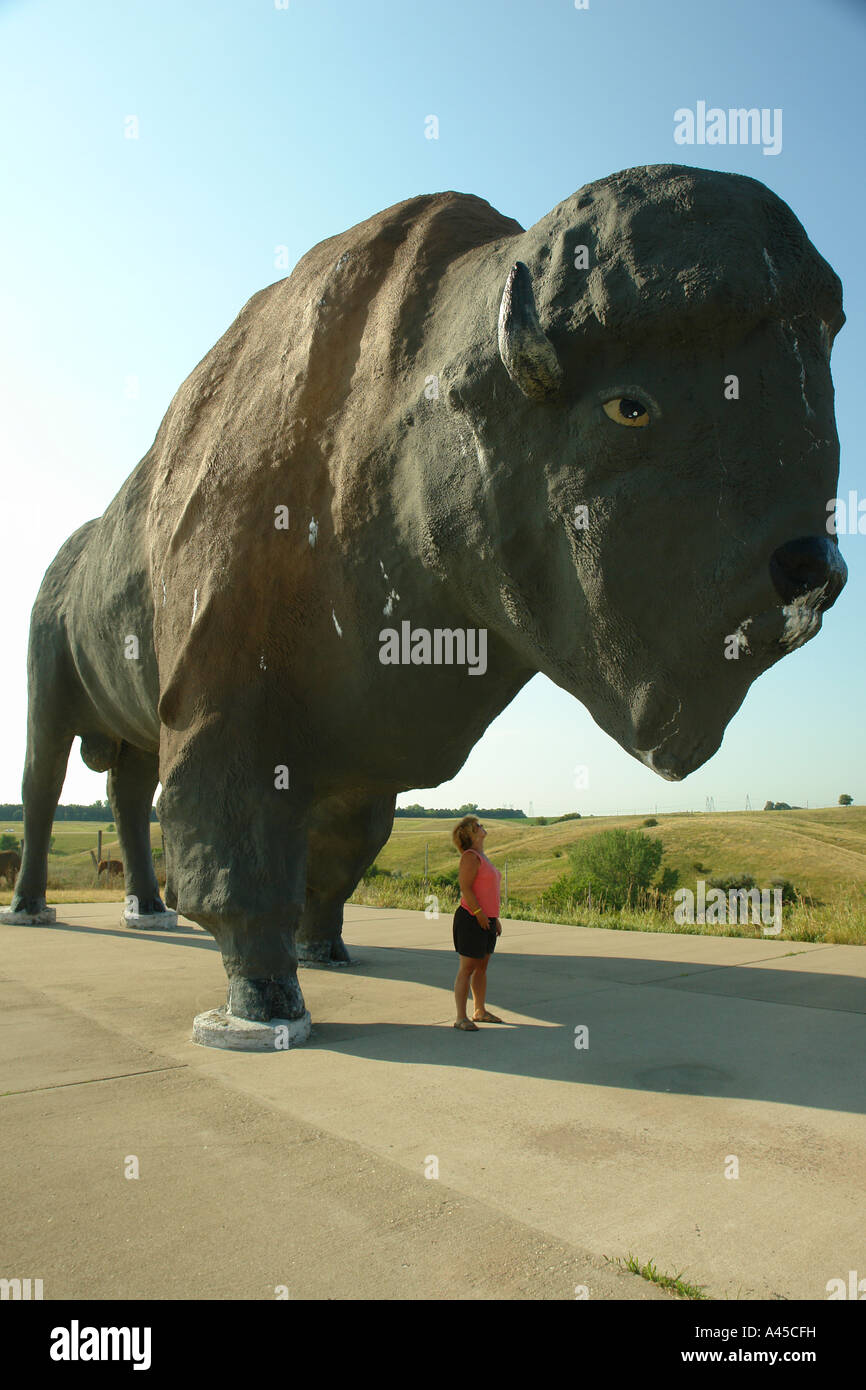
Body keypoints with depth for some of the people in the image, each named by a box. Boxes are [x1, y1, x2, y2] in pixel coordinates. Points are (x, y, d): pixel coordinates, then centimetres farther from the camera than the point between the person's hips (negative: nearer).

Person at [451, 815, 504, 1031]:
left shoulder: (482, 856, 16)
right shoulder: (470, 857, -13)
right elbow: (465, 888, -20)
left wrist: (495, 918, 20)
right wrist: (480, 914, -21)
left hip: (486, 920, 9)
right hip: (471, 919, -9)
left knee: (482, 967, 16)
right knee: (467, 969, -5)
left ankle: (479, 1011, 27)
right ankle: (461, 1018, -1)